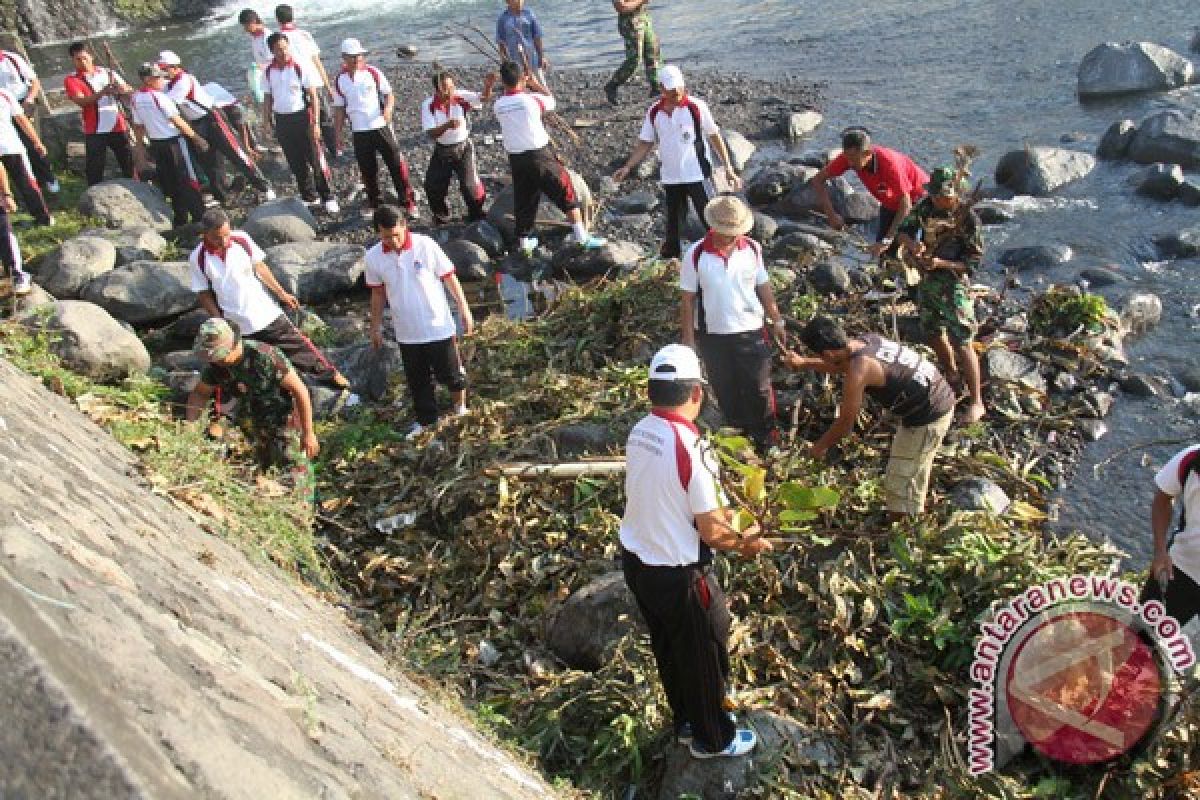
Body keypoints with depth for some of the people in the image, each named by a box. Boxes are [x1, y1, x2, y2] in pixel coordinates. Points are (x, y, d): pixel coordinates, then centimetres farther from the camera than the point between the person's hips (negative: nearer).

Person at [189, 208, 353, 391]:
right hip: (237, 326, -1)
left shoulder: (242, 239, -10)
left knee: (297, 344, 11)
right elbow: (203, 294, -4)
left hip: (266, 312, 2)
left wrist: (282, 293, 10)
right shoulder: (198, 259, -14)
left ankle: (329, 374, 29)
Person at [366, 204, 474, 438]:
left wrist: (464, 310, -4)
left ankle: (461, 408, 37)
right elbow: (378, 293, 7)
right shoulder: (373, 257, -7)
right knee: (417, 380, 15)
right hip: (407, 333, 3)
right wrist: (376, 327, 13)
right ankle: (425, 419, 35)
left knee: (450, 373, 10)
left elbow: (449, 278, -7)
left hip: (439, 327, -3)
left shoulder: (425, 245, -16)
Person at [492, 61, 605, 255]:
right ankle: (582, 237, 2)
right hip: (540, 156, -4)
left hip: (516, 159, 4)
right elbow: (550, 100, 7)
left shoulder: (498, 105, -3)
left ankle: (524, 242, 26)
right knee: (566, 194, 4)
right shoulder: (531, 99, -14)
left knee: (523, 201, 17)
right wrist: (535, 83, 17)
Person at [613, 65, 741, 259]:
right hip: (670, 177, 4)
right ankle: (670, 255, 26)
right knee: (673, 223, 14)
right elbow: (645, 144, 9)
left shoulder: (696, 107, -9)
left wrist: (728, 169, -6)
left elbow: (715, 137, -4)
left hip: (698, 176, -3)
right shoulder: (654, 112, 1)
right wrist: (627, 167, -3)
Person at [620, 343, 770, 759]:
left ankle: (686, 722, 47)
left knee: (667, 649, 26)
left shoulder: (639, 431, -5)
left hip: (635, 560, 7)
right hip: (677, 574, -7)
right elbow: (713, 533, -22)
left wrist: (717, 510, 15)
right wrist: (746, 542, -2)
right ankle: (712, 738, 38)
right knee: (703, 657, 17)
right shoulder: (691, 447, -28)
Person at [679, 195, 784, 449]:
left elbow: (763, 287, 6)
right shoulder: (696, 255, -14)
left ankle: (766, 440, 25)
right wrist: (688, 340, -6)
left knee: (759, 389, 6)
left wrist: (777, 320, 10)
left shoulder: (752, 249, -7)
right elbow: (687, 299, -7)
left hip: (750, 331, 1)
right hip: (712, 335, -1)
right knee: (725, 390, 14)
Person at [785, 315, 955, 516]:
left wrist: (820, 447, 2)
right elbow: (841, 365, 24)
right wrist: (802, 363, 28)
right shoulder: (868, 340, 0)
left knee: (900, 486, -2)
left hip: (929, 417, -10)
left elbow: (845, 424, -14)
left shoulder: (858, 372, -25)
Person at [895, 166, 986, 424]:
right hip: (927, 281, 7)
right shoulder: (925, 207, -3)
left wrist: (941, 263, -29)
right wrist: (912, 243, -19)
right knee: (933, 332, 21)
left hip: (954, 284, -7)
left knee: (962, 343, -10)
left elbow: (974, 260, -15)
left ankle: (976, 403, -3)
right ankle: (951, 376, 47)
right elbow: (904, 231, 5)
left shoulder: (968, 218, -18)